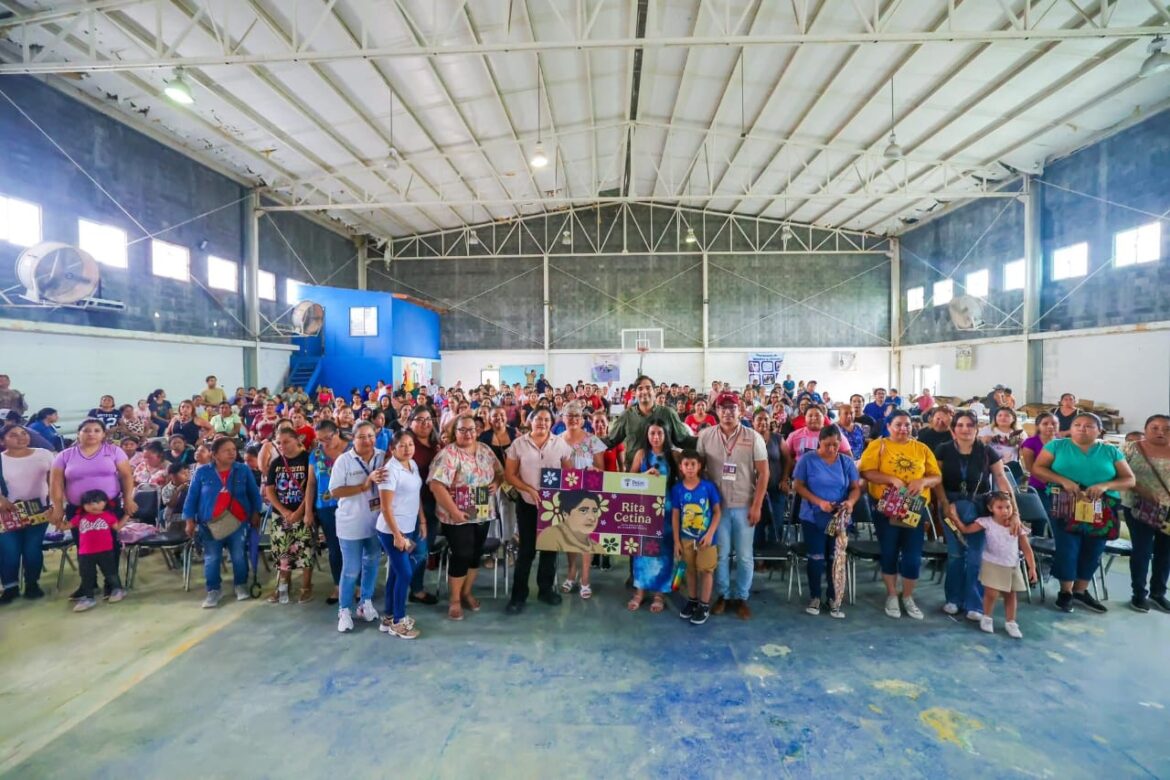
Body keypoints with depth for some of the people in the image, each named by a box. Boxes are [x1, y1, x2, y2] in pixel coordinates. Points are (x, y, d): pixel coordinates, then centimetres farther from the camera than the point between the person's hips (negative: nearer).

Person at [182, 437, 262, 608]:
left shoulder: (243, 470, -1)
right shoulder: (202, 472, -3)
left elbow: (254, 493, 5)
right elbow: (192, 497, 3)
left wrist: (255, 514, 3)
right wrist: (190, 520, 0)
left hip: (239, 521, 0)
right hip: (210, 523, 0)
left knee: (239, 556, 7)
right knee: (212, 558, 8)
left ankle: (241, 585, 24)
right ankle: (213, 590, 22)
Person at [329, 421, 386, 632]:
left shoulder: (383, 457, -6)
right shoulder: (344, 460, -12)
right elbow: (335, 491, -15)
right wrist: (365, 485, -24)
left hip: (376, 521, 3)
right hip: (351, 523, -3)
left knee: (372, 564, 18)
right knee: (351, 570, 6)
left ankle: (366, 602, 38)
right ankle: (344, 610, 27)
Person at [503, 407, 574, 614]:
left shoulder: (560, 444, -1)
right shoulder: (518, 444, -4)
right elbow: (509, 475, -4)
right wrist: (529, 489, -15)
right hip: (527, 504, -2)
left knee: (550, 547, 13)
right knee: (526, 549, 4)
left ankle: (545, 589, 31)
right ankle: (518, 595, 19)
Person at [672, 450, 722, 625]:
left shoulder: (708, 486, -13)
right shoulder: (677, 489, -7)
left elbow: (717, 512, -7)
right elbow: (675, 515, -2)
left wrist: (710, 534, -14)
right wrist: (676, 540, -1)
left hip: (705, 537, -2)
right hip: (686, 538, 2)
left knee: (706, 570, 8)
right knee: (690, 570, 16)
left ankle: (704, 605, 23)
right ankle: (692, 600, 34)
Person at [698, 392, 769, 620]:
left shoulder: (753, 437, -3)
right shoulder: (706, 436, -1)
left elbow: (763, 473, -3)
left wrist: (756, 506, -7)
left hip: (744, 506, 0)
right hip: (717, 505, 1)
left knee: (744, 556, 9)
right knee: (720, 553, 9)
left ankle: (741, 597, 25)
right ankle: (722, 595, 26)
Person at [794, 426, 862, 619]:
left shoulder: (847, 462, 1)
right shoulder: (807, 460, -8)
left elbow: (856, 488, 3)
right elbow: (799, 486, -8)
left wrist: (851, 501, -19)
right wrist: (819, 502, -19)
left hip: (839, 519, 2)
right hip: (813, 518, -2)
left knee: (836, 559, 9)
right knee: (816, 559, 5)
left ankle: (834, 598, 25)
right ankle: (814, 597, 22)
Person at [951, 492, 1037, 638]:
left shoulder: (1017, 527, -4)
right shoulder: (987, 522, -10)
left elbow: (1026, 549, 0)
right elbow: (966, 529, -12)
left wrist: (1032, 567, -5)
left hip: (1012, 567, 3)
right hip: (992, 565, -3)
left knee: (1010, 595, 13)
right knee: (991, 593, -8)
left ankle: (1011, 623, 28)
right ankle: (986, 618, 15)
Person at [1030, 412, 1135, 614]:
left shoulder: (1111, 451, 7)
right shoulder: (1057, 445, 2)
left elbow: (1129, 480, 5)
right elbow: (1037, 468, -4)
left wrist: (1105, 485, -15)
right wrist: (1065, 481, -18)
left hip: (1102, 509, 3)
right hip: (1064, 505, -3)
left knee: (1093, 550, 10)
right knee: (1067, 548, -4)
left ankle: (1081, 591, 27)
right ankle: (1066, 592, 13)